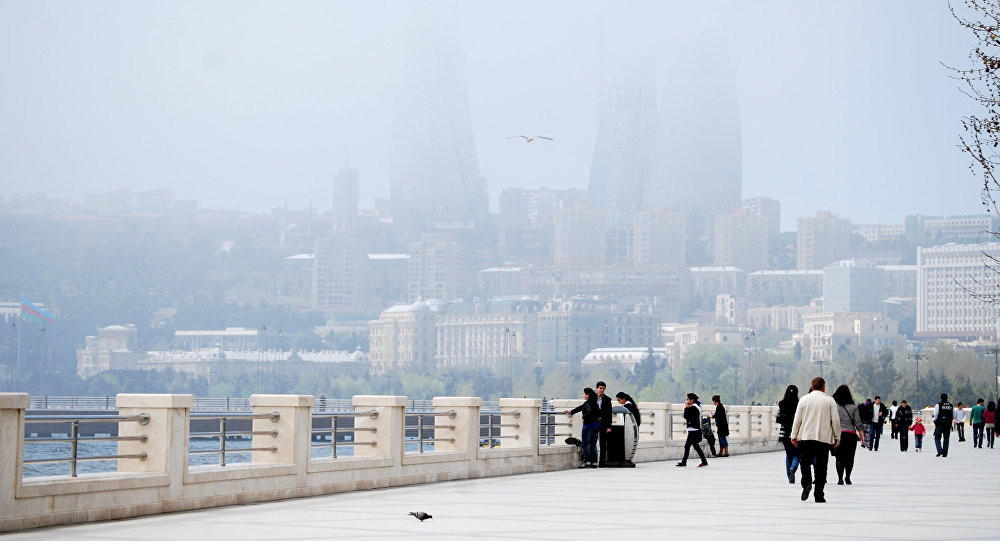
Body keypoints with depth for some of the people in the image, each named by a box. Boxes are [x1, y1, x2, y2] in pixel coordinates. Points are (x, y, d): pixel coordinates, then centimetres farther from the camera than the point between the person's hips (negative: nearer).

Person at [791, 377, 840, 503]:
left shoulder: (804, 399, 3)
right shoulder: (830, 401, 1)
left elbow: (797, 419, 2)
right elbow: (836, 420, -1)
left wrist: (794, 436, 9)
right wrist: (837, 437, 7)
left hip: (806, 437, 0)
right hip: (824, 438, 0)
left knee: (805, 463, 10)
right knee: (821, 467, 5)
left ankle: (806, 483, -17)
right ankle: (819, 495, 4)